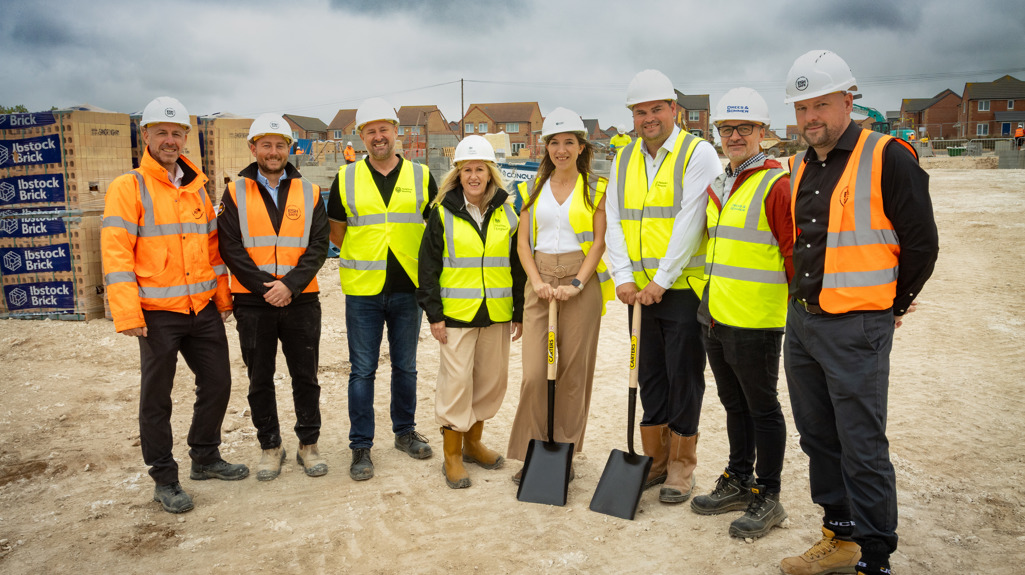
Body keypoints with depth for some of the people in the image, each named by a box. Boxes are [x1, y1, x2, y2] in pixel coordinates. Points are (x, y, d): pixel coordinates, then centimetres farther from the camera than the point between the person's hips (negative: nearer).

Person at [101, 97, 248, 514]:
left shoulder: (197, 189, 12)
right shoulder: (129, 187, -6)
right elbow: (115, 252, -12)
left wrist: (223, 296, 12)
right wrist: (127, 313, -18)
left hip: (203, 309, 6)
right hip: (157, 313, -6)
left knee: (217, 384, 13)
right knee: (157, 398, 5)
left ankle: (205, 458, 32)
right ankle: (164, 480, 19)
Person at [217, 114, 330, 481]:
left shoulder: (309, 193, 5)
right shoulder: (235, 193, 3)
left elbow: (318, 246, -2)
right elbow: (230, 247, -4)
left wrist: (290, 284, -16)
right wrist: (265, 287, -14)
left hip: (301, 300, 1)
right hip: (253, 303, 0)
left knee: (305, 378, 8)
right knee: (260, 381, 10)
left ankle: (308, 444, 23)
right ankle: (270, 447, 24)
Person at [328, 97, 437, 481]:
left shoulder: (421, 176, 4)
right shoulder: (346, 179, 4)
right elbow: (336, 230, 10)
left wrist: (422, 263, 2)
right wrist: (364, 258, 2)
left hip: (408, 288, 1)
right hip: (363, 290, -1)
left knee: (405, 366, 13)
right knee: (362, 371, 4)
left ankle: (405, 431, 30)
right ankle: (361, 447, 14)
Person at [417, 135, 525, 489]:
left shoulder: (506, 213, 7)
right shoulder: (443, 213, 0)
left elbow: (518, 265, 10)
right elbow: (428, 266, -1)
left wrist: (519, 312, 8)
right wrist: (433, 313, -6)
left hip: (497, 313, 4)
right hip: (456, 312, -3)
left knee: (492, 379, 10)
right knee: (456, 380, -4)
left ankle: (473, 442, 29)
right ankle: (452, 456, 10)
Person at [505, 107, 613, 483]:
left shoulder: (596, 188, 4)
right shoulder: (533, 189, 12)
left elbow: (600, 240, -2)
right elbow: (523, 242, 8)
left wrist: (577, 283, -13)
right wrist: (537, 282, -7)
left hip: (581, 282, -2)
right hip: (540, 282, 2)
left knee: (574, 371, 2)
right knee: (535, 372, -3)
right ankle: (531, 453, 10)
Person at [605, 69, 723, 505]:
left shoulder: (698, 154, -6)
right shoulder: (624, 160, 12)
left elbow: (690, 223, -14)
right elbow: (615, 221, 6)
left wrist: (662, 280, -16)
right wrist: (624, 277, -5)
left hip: (685, 288, -5)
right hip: (640, 290, 5)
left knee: (684, 378, 3)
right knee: (650, 376, 13)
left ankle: (681, 468, 17)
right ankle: (653, 460, 27)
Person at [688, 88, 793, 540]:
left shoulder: (776, 186, -11)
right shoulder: (717, 186, 14)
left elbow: (795, 254, -13)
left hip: (755, 323, -8)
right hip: (714, 316, 8)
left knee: (762, 408, 4)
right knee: (734, 404, 18)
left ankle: (768, 498, 17)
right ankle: (739, 482, 32)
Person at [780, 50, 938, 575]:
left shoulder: (887, 159, -10)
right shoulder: (800, 168, 11)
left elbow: (920, 245, -7)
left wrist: (891, 306, 2)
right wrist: (805, 298, 17)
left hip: (856, 330, -7)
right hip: (801, 321, 8)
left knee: (863, 449, -1)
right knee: (818, 439, 16)